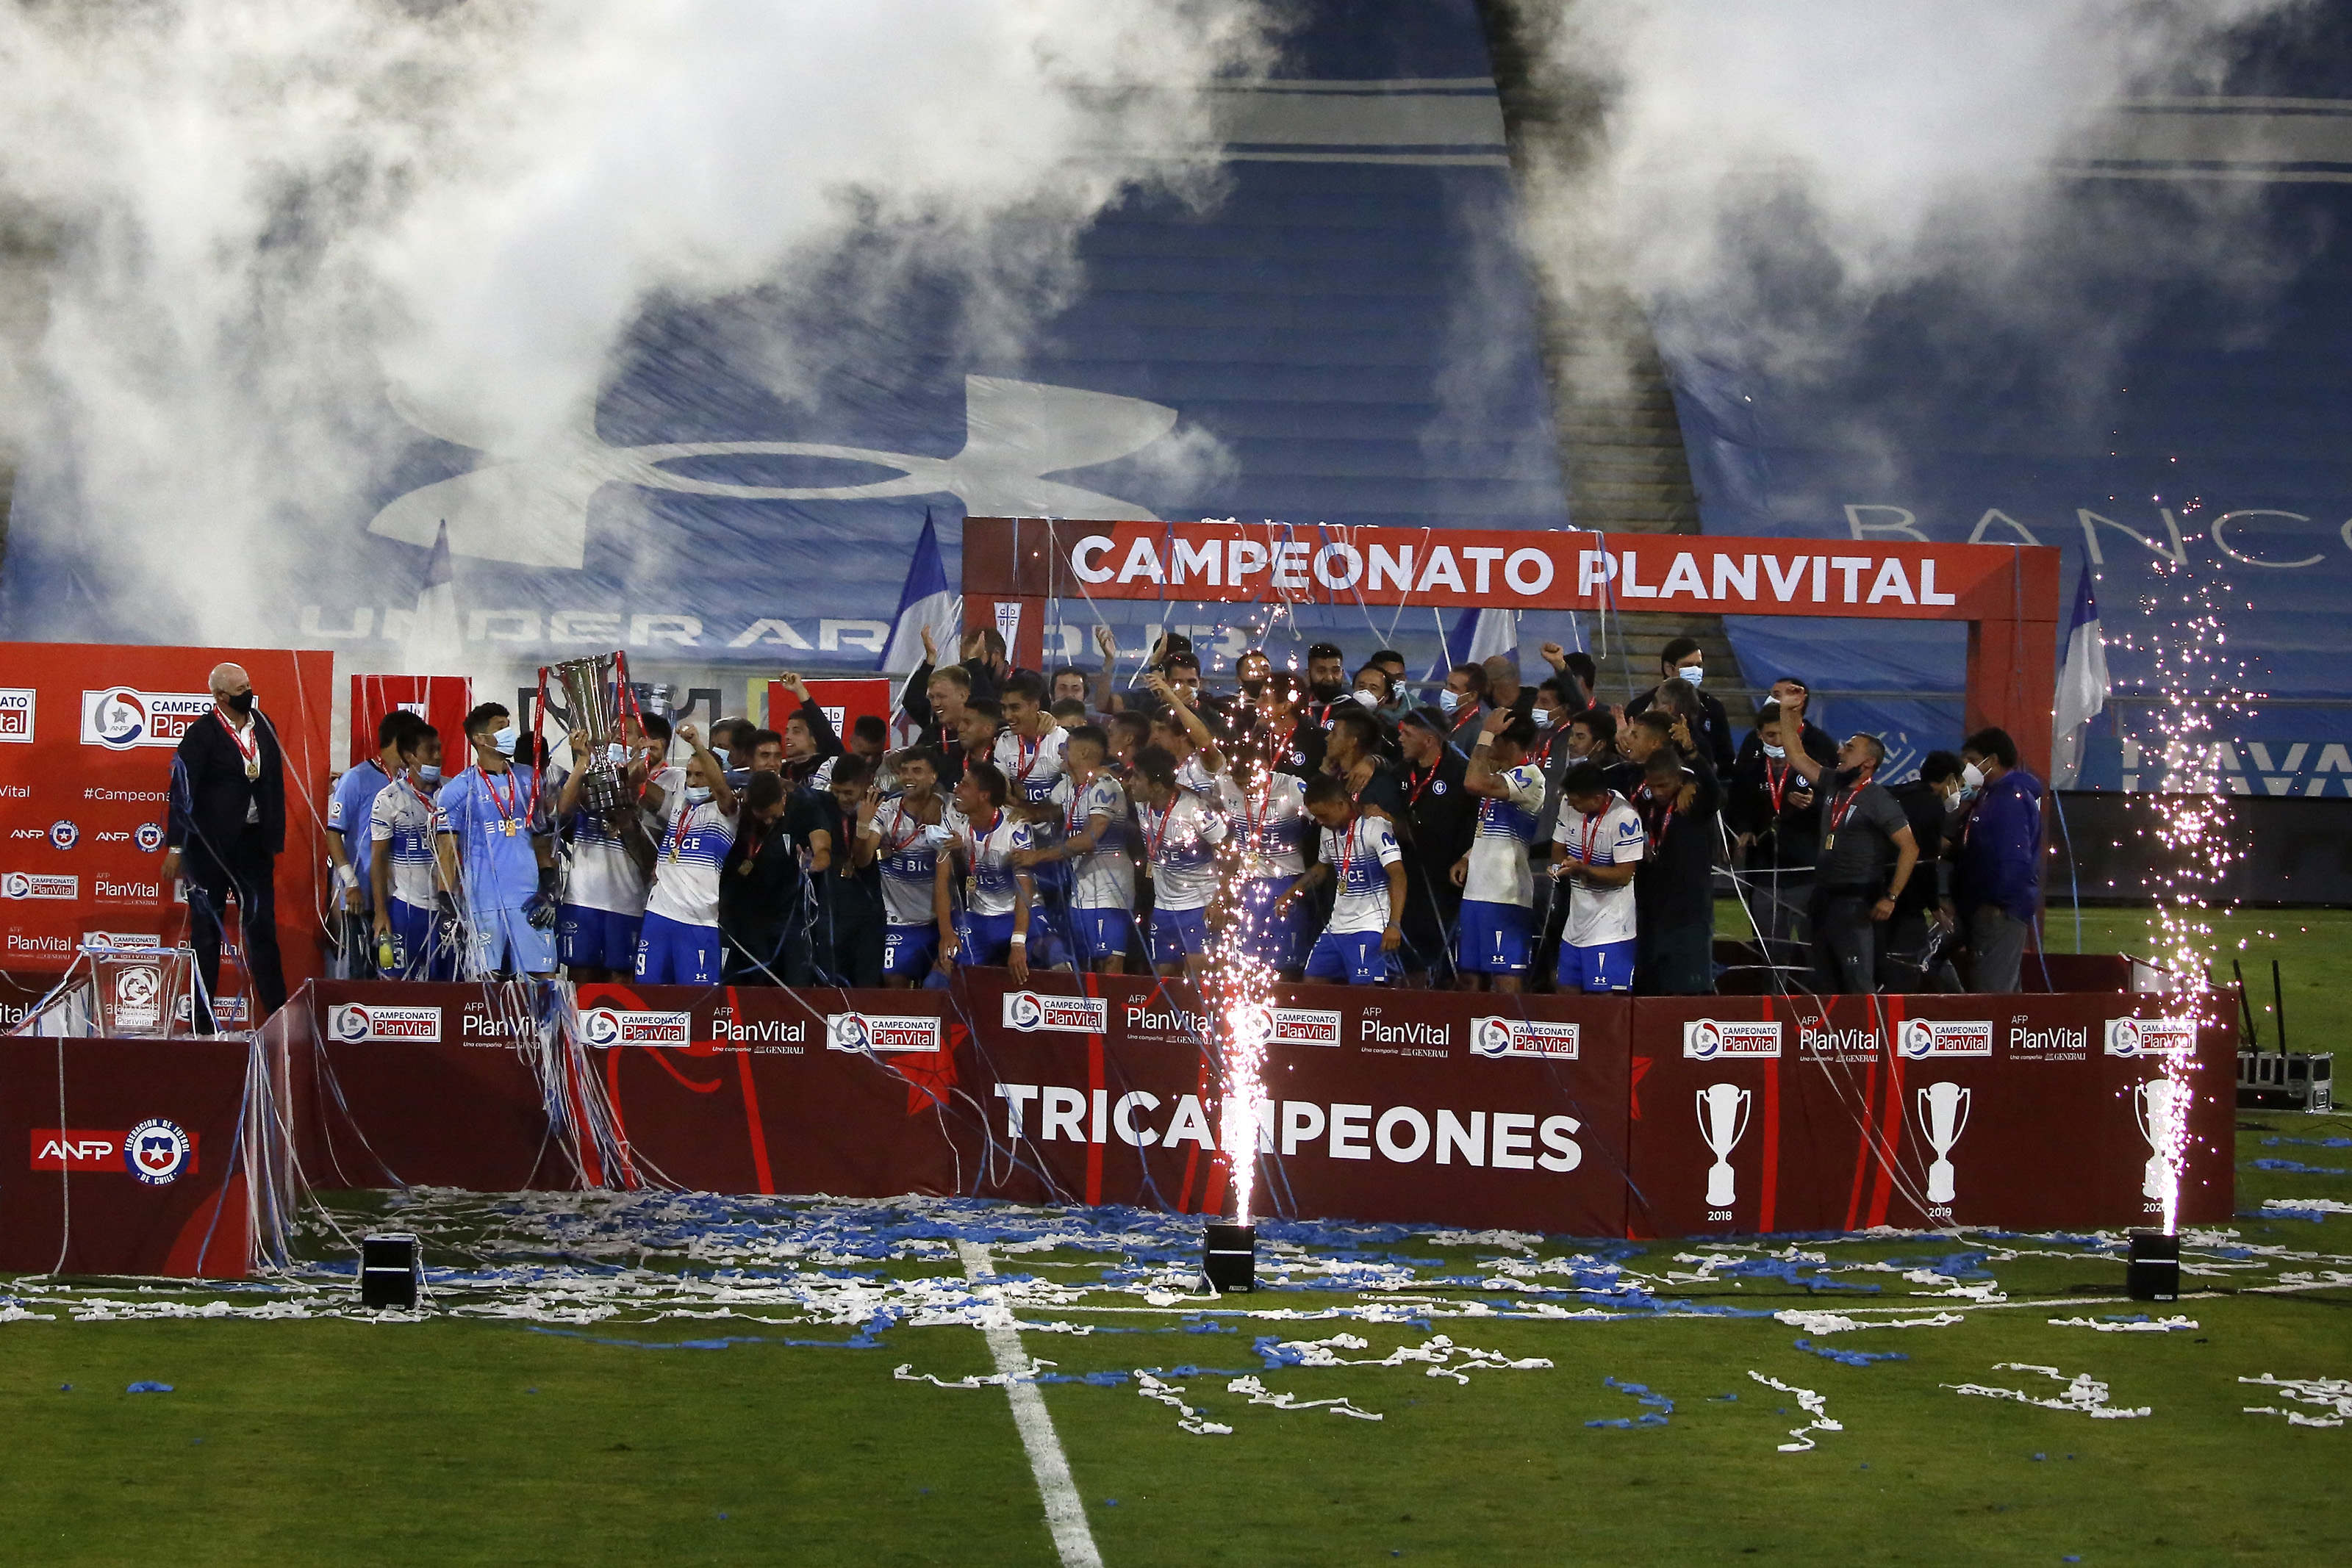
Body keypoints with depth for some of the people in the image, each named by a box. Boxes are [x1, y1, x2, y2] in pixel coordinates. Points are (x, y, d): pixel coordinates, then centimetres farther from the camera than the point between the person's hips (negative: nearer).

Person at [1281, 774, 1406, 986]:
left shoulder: (1375, 828, -15)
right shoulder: (1329, 831, 11)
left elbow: (1398, 876, -22)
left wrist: (1394, 925, -31)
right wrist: (1290, 894, 24)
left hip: (1371, 928, -9)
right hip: (1337, 926, 9)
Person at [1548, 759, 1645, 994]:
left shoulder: (1625, 818, -20)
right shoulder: (1569, 806, 1)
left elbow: (1624, 875, -18)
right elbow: (1558, 847, 13)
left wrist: (1581, 869, -28)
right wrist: (1560, 866, -10)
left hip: (1611, 924, -8)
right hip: (1577, 920, 8)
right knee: (1565, 992, 13)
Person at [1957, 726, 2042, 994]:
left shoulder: (2011, 798, -15)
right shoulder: (1992, 796, 18)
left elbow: (2016, 859, -24)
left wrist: (1997, 903, -20)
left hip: (2000, 913, -11)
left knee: (1989, 991, -14)